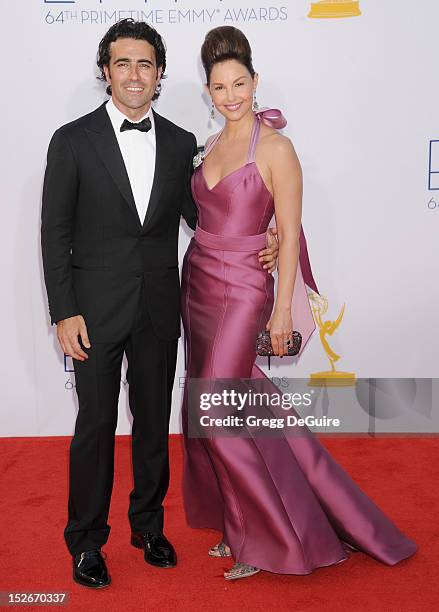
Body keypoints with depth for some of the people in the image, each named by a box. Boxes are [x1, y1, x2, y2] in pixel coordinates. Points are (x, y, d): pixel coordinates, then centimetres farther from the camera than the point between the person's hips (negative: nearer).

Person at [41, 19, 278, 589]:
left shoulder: (181, 143, 5)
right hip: (96, 308, -3)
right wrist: (64, 313, -10)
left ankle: (148, 525, 35)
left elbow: (198, 214, 12)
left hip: (159, 309, 3)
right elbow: (55, 232, -5)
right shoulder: (73, 140, -4)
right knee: (96, 424, 7)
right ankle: (87, 540, 26)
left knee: (154, 420, 14)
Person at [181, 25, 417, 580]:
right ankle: (243, 523, 30)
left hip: (242, 291, -7)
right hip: (197, 285, 7)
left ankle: (268, 541, 14)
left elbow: (289, 235, -12)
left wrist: (282, 310, -15)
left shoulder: (276, 147, -11)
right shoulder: (211, 145, 10)